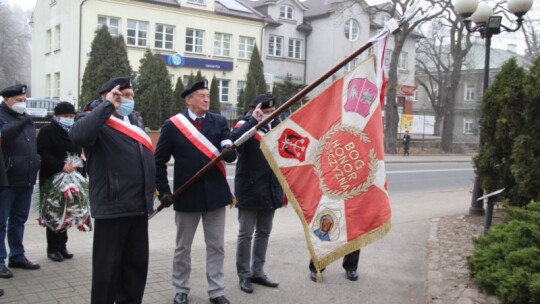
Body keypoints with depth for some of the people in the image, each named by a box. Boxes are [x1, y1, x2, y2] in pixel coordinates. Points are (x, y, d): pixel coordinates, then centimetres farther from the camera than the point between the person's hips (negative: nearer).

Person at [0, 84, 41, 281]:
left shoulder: (25, 118, 17)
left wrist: (37, 158, 14)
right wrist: (20, 124, -31)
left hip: (26, 178, 7)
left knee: (19, 220, 15)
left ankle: (17, 256, 25)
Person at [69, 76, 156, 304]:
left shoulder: (135, 119, 16)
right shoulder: (97, 119, -7)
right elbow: (78, 135, -30)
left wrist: (151, 185, 18)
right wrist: (107, 106, -23)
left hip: (139, 205, 8)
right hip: (112, 206, -7)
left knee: (137, 262, 16)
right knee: (107, 265, 2)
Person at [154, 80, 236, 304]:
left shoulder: (219, 122, 2)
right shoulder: (172, 125, -4)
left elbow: (230, 154, -6)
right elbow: (159, 161, 0)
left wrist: (229, 152, -29)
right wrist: (163, 190, -5)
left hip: (215, 193, 2)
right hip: (187, 195, -1)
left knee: (216, 246, 10)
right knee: (183, 247, 13)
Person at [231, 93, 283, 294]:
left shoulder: (276, 127, 9)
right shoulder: (245, 126, -8)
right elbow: (233, 141, -31)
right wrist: (254, 120, -30)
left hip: (270, 189, 6)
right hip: (249, 189, -6)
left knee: (264, 232, 14)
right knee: (246, 233, 2)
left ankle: (258, 272, 26)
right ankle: (244, 275, 13)